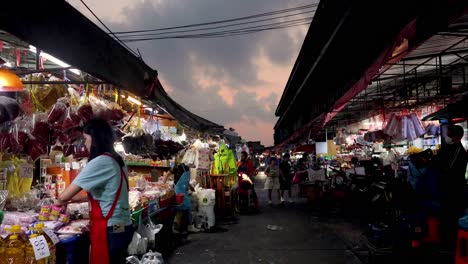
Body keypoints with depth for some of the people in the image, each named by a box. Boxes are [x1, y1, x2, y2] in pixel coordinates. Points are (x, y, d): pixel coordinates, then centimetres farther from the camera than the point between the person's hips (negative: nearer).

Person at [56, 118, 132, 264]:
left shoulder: (100, 162, -16)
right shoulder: (116, 161, 9)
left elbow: (64, 196, -13)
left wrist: (60, 201, 8)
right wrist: (76, 198, 15)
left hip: (109, 230, -8)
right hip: (122, 227, 8)